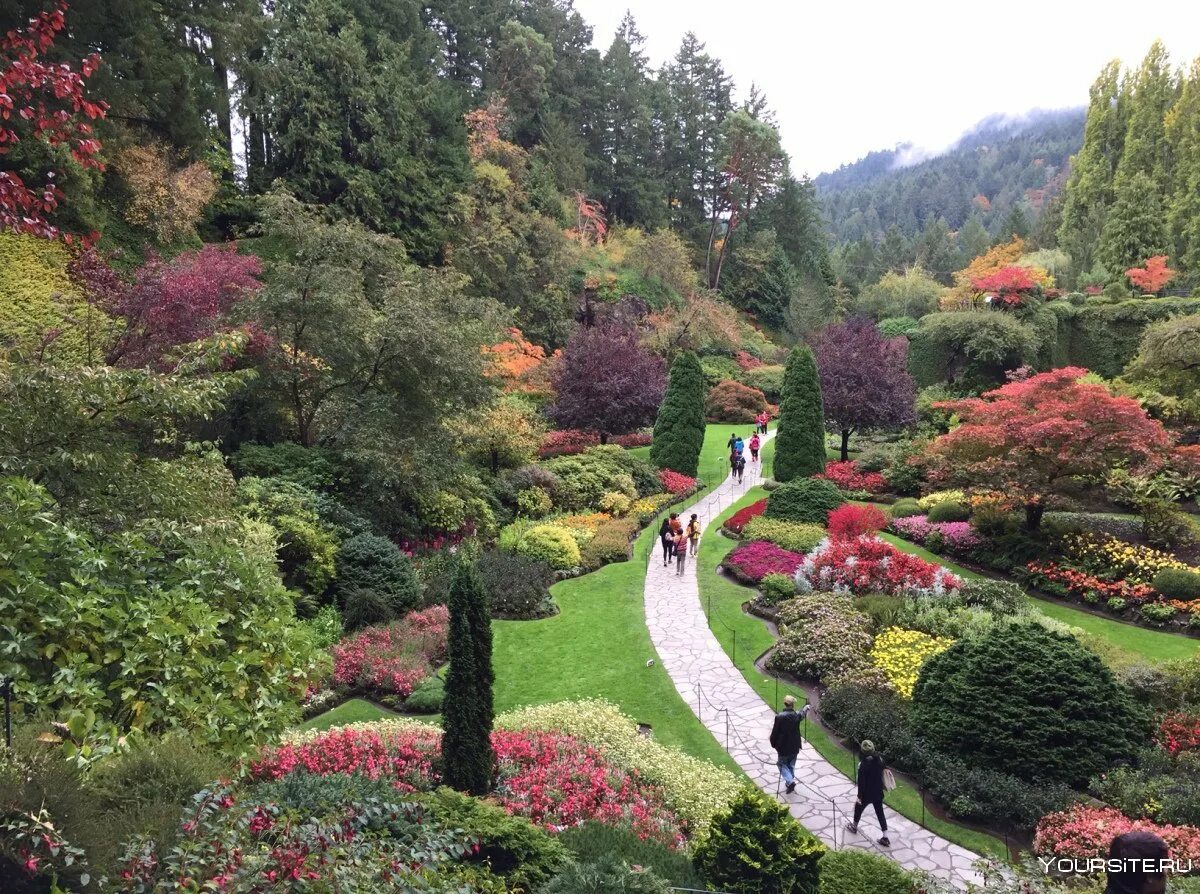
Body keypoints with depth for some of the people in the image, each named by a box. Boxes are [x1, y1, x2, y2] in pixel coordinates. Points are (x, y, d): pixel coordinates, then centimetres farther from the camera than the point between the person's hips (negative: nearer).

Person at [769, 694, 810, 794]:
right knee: (791, 765, 21)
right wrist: (806, 709, 39)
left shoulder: (779, 717, -22)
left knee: (782, 764, 12)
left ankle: (790, 781, -5)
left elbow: (775, 732, -15)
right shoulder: (797, 715, -10)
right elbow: (802, 714, 16)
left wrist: (773, 744, 3)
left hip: (783, 747, -4)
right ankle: (790, 782, 29)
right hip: (794, 746, 4)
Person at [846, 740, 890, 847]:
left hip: (867, 793, -5)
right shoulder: (879, 759, -9)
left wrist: (859, 796, -13)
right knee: (880, 813, 16)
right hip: (878, 792, 5)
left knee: (858, 808, 22)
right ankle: (885, 839, 17)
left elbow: (861, 782, -22)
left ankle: (854, 827, 45)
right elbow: (881, 774, 5)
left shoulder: (864, 764, -27)